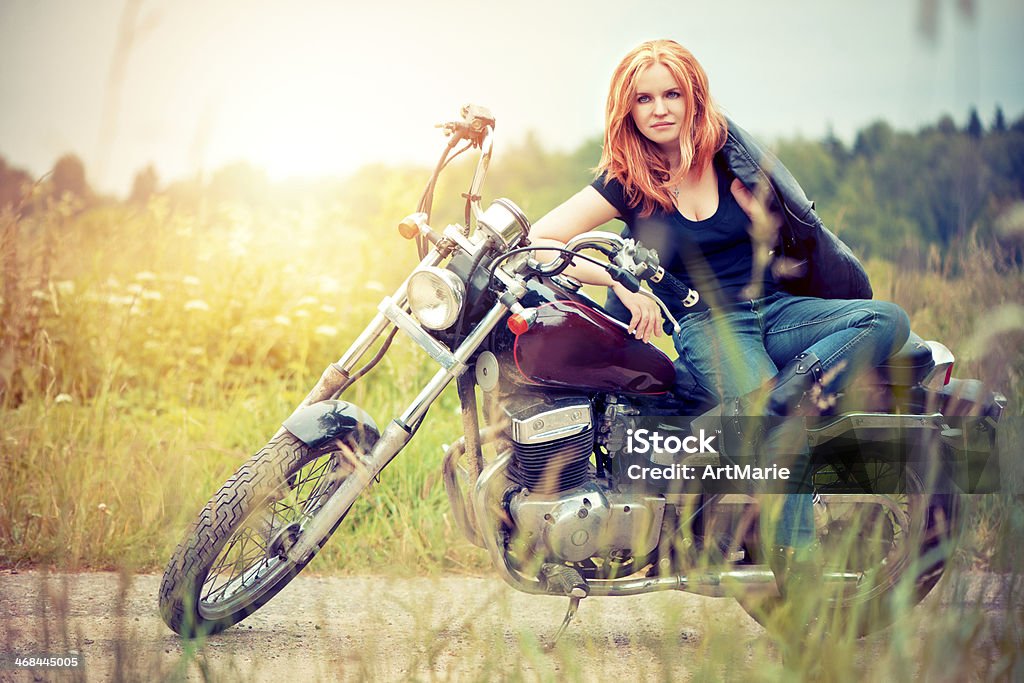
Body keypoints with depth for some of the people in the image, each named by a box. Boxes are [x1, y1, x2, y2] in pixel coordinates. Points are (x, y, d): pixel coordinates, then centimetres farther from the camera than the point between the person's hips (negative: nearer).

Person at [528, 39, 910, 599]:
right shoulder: (625, 180, -1)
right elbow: (536, 242, -12)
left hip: (776, 306, 4)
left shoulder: (729, 150, 6)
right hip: (706, 326, -4)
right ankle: (799, 581, -32)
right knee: (782, 434, -32)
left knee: (888, 318, -24)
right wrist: (619, 282, -21)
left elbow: (782, 229, 17)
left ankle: (786, 393, -38)